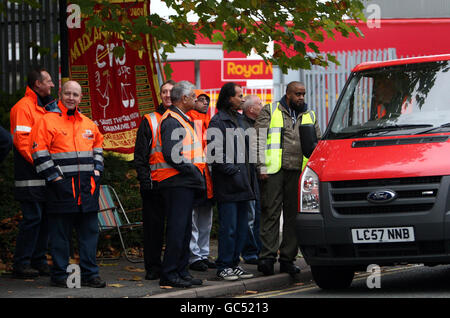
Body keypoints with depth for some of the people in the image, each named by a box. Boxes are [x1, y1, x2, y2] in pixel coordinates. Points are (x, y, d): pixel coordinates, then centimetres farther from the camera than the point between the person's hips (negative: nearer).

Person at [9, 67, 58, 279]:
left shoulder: (44, 106, 20)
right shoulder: (23, 107, -9)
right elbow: (21, 141, -16)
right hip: (31, 177, -9)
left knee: (44, 217, 8)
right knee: (32, 217, -9)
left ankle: (39, 262, 14)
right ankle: (21, 264, -3)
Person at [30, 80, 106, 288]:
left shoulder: (88, 124, 16)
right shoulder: (47, 121, -3)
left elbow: (98, 147, 28)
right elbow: (39, 153, -8)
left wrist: (96, 170, 14)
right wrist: (55, 177, -12)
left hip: (87, 186, 6)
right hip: (62, 186, -6)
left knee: (89, 232, 6)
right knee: (60, 233, -1)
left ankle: (90, 274, 12)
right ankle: (59, 275, 6)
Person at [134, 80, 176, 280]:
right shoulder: (149, 121, 5)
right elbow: (140, 154, 1)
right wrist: (144, 179, -10)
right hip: (155, 184, -2)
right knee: (153, 226, 0)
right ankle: (153, 267, 6)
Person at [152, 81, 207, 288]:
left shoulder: (182, 120, 21)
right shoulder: (172, 121, -13)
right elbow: (171, 155, -21)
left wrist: (197, 173, 13)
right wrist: (194, 172, -16)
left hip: (186, 183, 11)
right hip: (177, 183, -11)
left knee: (184, 229, 12)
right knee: (177, 229, -10)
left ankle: (181, 271, 17)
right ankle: (169, 274, -8)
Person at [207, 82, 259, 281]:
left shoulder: (240, 120, 18)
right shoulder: (218, 121, -9)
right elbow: (214, 153, -15)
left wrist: (251, 174, 14)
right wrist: (231, 170, -18)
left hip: (243, 184, 8)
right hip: (227, 185, -8)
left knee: (242, 226, 11)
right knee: (228, 227, -6)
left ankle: (234, 263, 18)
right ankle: (224, 266, 1)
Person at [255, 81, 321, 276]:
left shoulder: (309, 116, 19)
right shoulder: (269, 112, 6)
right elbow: (259, 140, 0)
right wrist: (262, 167, -9)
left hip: (298, 172, 4)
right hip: (274, 171, -4)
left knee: (293, 216, 4)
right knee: (271, 213, -7)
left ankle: (287, 258, 9)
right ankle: (267, 256, -9)